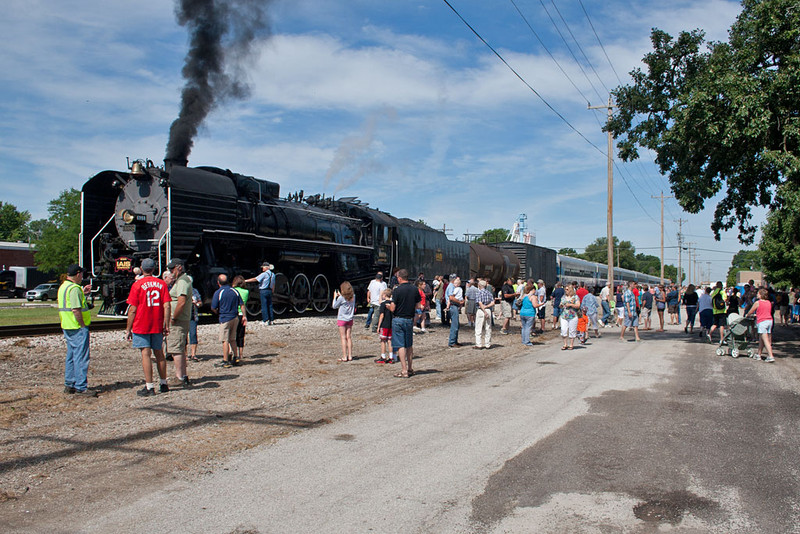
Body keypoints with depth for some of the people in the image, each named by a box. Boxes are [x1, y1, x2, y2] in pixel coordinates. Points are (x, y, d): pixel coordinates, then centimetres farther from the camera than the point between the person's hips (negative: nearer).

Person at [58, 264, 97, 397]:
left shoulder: (63, 287, 14)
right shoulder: (74, 288, -18)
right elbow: (76, 310, -24)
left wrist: (82, 293, 24)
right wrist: (83, 325, -17)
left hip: (67, 327, 10)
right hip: (78, 327, -10)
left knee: (71, 356, 16)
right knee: (81, 357, -6)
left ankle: (69, 385, 23)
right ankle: (81, 387, -5)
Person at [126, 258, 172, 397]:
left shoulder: (137, 285, -6)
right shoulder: (162, 284, 2)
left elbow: (132, 309, -7)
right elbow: (166, 306, -3)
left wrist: (128, 329, 0)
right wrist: (166, 325, 3)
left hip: (141, 326, -3)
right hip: (157, 326, 4)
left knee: (146, 354, -3)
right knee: (159, 353, 13)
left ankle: (149, 387, -3)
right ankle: (163, 384, 22)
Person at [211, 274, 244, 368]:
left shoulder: (218, 293, -10)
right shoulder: (234, 291, 5)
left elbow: (213, 308, -8)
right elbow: (242, 304, 7)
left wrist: (219, 313, 12)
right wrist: (244, 316, 13)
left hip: (225, 319, -5)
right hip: (235, 318, 5)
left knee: (225, 340, -2)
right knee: (232, 339, 17)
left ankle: (225, 361, -1)